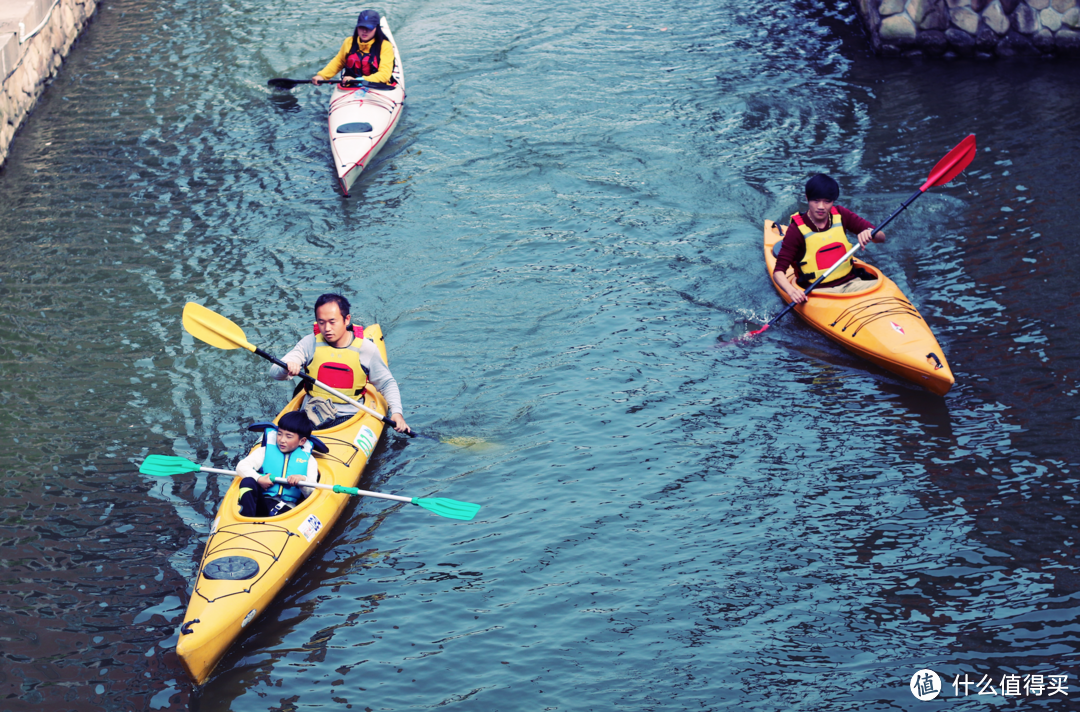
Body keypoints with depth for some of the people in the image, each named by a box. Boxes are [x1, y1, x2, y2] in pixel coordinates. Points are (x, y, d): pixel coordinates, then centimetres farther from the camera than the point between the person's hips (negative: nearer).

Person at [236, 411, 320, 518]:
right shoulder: (266, 451, 17)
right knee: (248, 482, -28)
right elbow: (241, 466, 5)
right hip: (261, 502, 2)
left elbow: (312, 493, 6)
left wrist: (302, 480, -16)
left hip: (288, 507, -1)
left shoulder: (308, 460, 16)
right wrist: (259, 479, -11)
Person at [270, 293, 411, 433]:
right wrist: (287, 368, -30)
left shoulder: (366, 348, 1)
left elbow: (387, 383, 13)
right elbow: (274, 373, -6)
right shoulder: (309, 344, 1)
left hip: (349, 418, 0)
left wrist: (396, 411, -2)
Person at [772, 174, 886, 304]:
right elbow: (778, 271, -12)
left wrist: (870, 233, -19)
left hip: (850, 282, 5)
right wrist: (792, 291, -33)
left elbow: (882, 237, 5)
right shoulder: (796, 230, -8)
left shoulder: (841, 215, 3)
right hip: (818, 291, -5)